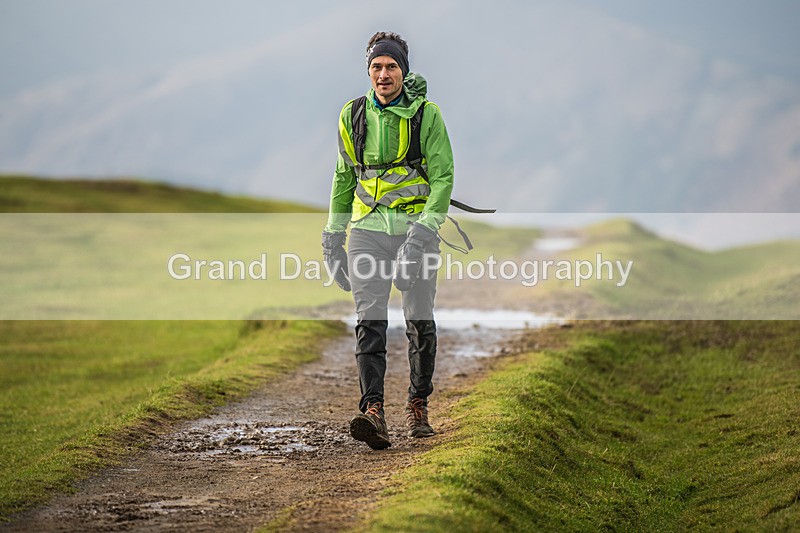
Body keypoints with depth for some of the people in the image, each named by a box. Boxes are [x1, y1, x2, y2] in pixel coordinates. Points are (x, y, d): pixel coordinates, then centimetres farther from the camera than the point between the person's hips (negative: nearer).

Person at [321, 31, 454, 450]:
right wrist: (333, 235, 13)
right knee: (370, 321, -11)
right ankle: (373, 412, -20)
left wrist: (424, 230, -21)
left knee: (420, 322, 4)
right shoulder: (353, 115, 6)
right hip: (368, 229, 2)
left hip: (416, 227, -2)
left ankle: (417, 407, 20)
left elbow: (443, 176, -8)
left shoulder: (425, 114, -5)